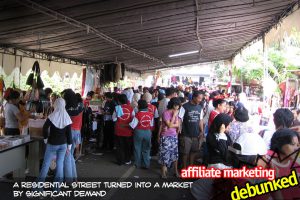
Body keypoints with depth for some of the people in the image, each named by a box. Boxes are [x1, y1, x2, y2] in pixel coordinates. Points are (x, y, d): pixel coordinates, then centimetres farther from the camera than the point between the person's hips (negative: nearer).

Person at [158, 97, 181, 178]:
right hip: (166, 137, -6)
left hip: (174, 136, 6)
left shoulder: (176, 112, 4)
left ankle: (176, 171, 24)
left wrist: (171, 126, -15)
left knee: (175, 153, 11)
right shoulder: (166, 113, -15)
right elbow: (170, 125, -18)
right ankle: (163, 172, 15)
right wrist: (174, 115, -16)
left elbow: (177, 125, 2)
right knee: (165, 154, 2)